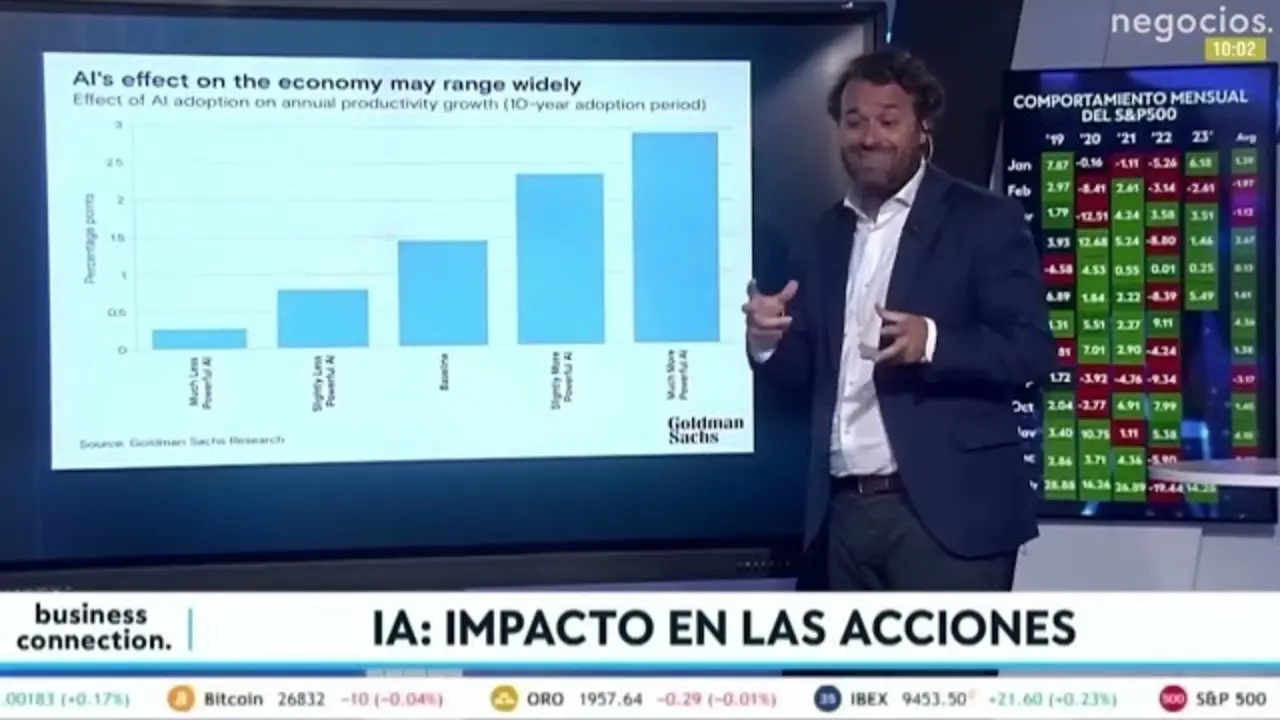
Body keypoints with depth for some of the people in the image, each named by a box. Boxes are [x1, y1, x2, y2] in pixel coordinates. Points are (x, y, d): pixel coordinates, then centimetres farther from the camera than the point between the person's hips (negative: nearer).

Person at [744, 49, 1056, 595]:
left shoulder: (985, 221, -2)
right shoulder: (823, 238, 14)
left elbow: (1033, 350, -10)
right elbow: (811, 373, 15)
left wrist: (932, 341, -26)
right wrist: (769, 341, -7)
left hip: (946, 509, -5)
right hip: (848, 512, 6)